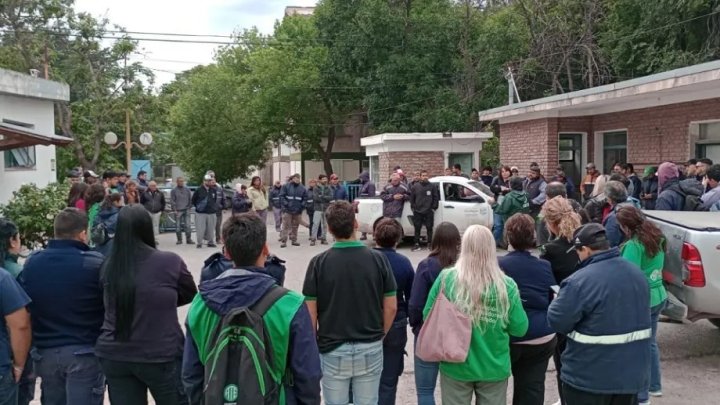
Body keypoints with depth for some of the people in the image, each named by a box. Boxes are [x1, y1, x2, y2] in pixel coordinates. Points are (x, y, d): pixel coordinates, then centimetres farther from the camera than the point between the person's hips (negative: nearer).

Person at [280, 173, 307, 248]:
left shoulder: (302, 188, 5)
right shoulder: (286, 186, -5)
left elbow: (305, 197, 11)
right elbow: (282, 196, -6)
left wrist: (302, 205, -2)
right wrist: (286, 204, -15)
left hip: (298, 210, 4)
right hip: (287, 210, -4)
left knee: (295, 226, 12)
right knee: (286, 226, -5)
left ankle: (294, 240, 23)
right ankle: (283, 241, -3)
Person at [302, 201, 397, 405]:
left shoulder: (318, 263, -10)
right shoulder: (378, 259, -7)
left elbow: (311, 312, -7)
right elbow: (391, 308, -2)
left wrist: (313, 344, 8)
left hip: (332, 349, -1)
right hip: (370, 349, 1)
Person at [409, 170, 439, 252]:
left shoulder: (432, 186, 3)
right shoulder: (415, 186, 6)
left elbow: (436, 198, 5)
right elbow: (412, 198, 10)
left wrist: (434, 208, -1)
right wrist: (413, 207, 3)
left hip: (429, 212, -1)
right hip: (417, 212, 1)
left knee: (429, 228, 2)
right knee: (417, 228, 3)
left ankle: (430, 244, 10)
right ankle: (417, 244, 10)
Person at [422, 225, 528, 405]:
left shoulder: (445, 278, -13)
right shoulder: (507, 285, -13)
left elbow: (428, 317, -4)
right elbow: (520, 329, -6)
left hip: (455, 367, 0)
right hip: (494, 368, 0)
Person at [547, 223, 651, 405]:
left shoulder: (580, 281, -22)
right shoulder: (636, 273, 4)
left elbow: (557, 322, -16)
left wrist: (560, 300, 4)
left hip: (589, 377, -7)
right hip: (631, 373, 7)